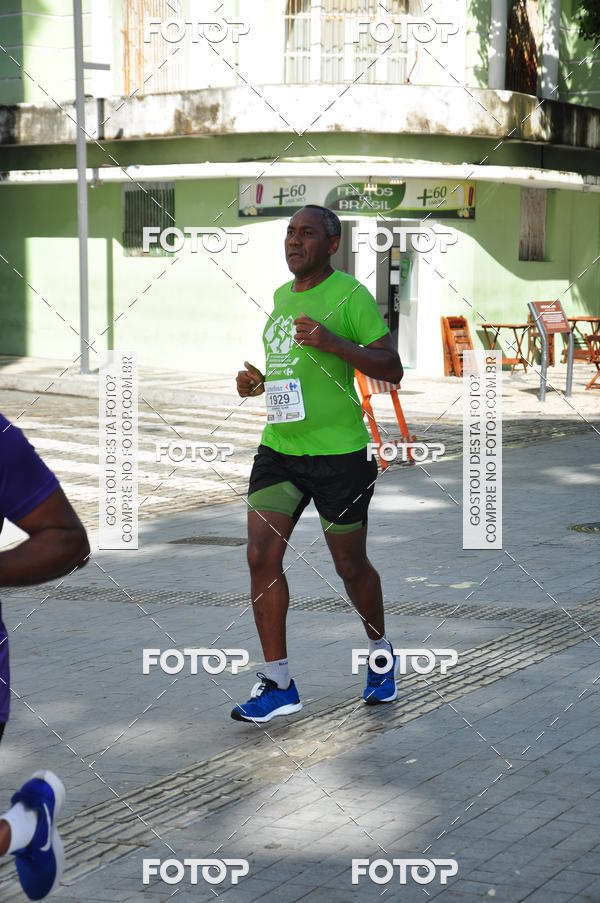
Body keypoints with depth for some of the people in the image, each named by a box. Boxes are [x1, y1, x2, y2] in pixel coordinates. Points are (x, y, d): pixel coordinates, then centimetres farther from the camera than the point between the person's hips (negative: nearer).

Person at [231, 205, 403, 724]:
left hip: (338, 452, -6)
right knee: (262, 556, -6)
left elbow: (392, 369, -12)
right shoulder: (279, 297, 13)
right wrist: (256, 382, 7)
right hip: (279, 448, 6)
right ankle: (278, 685, 2)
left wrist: (332, 342, -24)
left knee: (350, 565, 7)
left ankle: (382, 656, 35)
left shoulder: (350, 295, -9)